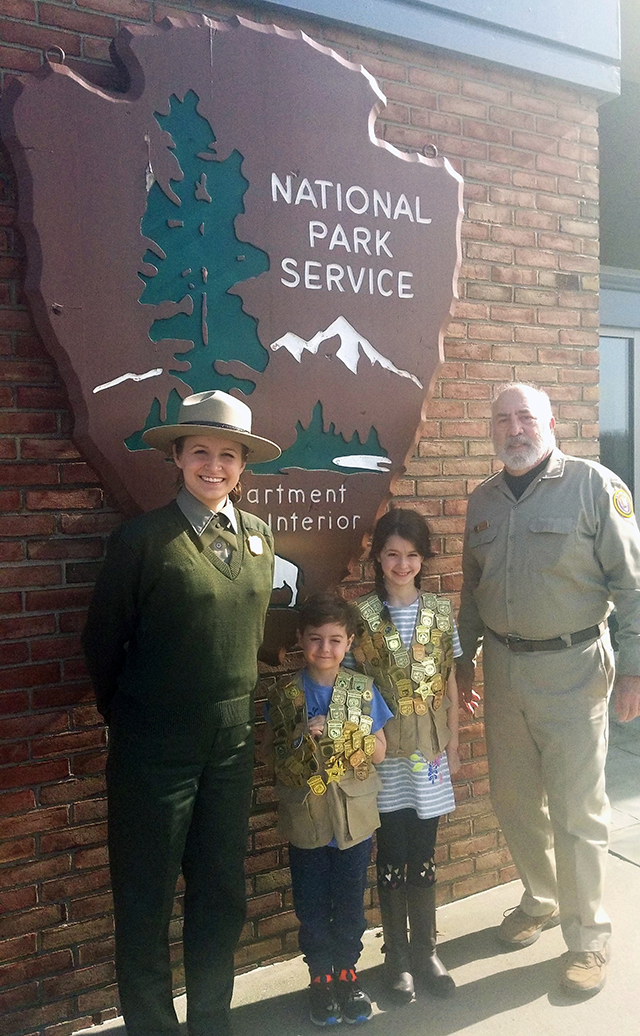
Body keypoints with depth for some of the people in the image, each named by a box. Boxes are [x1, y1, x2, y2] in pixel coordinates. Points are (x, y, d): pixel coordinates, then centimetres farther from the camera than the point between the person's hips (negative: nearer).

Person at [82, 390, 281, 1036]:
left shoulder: (258, 538, 3)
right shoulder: (142, 539, -13)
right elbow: (102, 643, -5)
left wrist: (235, 711, 14)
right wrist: (126, 716, 4)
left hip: (233, 742, 5)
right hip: (155, 748, -4)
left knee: (222, 893, 17)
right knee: (146, 902, 11)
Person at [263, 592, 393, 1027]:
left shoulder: (363, 690, -3)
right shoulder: (285, 694, -5)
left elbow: (378, 753, 0)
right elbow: (274, 754, -2)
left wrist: (350, 736, -18)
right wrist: (303, 734, -20)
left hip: (355, 815, 1)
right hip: (306, 818, 0)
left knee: (350, 903, 14)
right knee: (312, 905, 12)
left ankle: (347, 972, 34)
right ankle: (321, 978, 31)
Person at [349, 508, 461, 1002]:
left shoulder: (441, 610, 2)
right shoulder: (363, 614, -6)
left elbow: (450, 684, 6)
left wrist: (453, 745, 7)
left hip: (430, 751, 2)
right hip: (385, 753, -2)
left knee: (424, 854, 12)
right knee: (393, 856, 8)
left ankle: (426, 950, 29)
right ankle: (397, 957, 25)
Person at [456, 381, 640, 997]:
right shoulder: (483, 500, 9)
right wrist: (463, 658, 16)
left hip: (570, 668, -5)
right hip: (502, 666, 5)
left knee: (576, 811, 3)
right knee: (512, 800, 15)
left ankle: (587, 938, 22)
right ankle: (541, 900, 39)